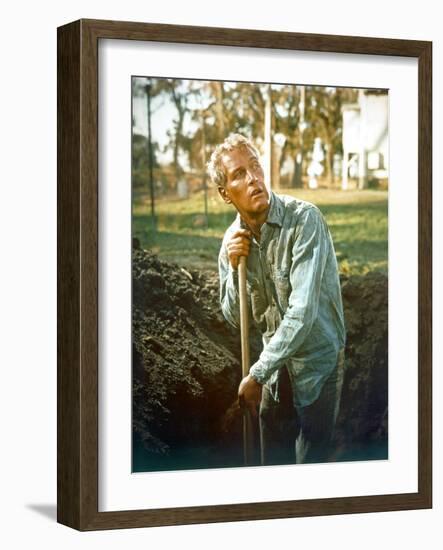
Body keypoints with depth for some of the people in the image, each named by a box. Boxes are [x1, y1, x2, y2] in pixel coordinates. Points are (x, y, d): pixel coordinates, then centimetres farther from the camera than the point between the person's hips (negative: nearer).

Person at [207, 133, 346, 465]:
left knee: (310, 460, 5)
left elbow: (303, 311, -29)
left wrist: (257, 375, -23)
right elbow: (235, 319, 1)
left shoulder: (304, 219, -24)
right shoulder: (234, 239, -4)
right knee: (274, 457, 18)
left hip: (316, 360, -6)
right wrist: (233, 267, -17)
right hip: (276, 362, 6)